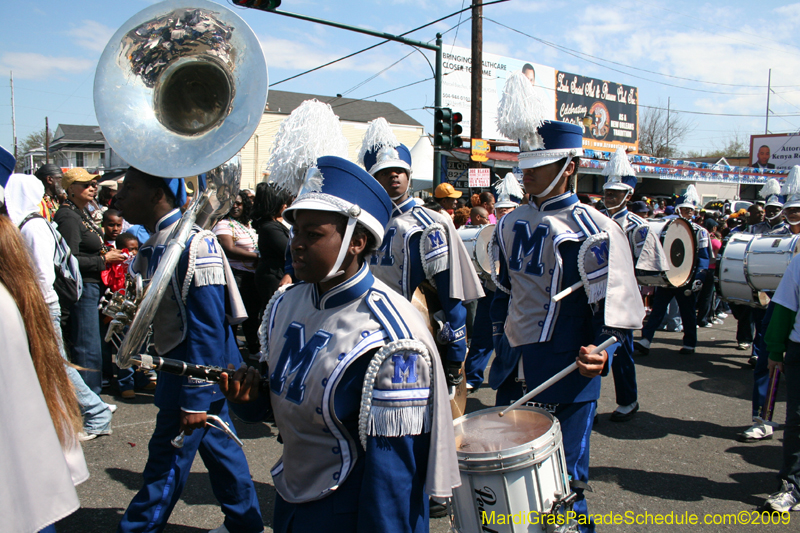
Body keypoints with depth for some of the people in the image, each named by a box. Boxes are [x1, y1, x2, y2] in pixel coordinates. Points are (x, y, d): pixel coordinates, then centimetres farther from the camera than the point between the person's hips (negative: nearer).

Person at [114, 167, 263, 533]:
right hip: (185, 364, 10)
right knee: (217, 444, 19)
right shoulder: (159, 242, 8)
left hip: (197, 369, -10)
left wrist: (195, 397, -22)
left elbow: (207, 327, -24)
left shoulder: (192, 243, -22)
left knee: (169, 459, 4)